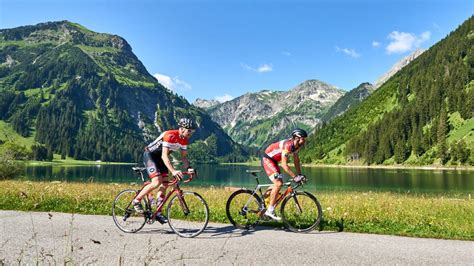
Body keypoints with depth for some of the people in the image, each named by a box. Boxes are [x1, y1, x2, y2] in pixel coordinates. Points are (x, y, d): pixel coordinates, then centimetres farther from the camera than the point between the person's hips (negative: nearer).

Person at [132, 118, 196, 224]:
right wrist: (173, 171, -46)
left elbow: (184, 156, 1)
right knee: (157, 182, -22)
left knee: (165, 184, -1)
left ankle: (158, 212, 7)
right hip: (150, 155, -8)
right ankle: (136, 201, -3)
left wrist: (188, 168, -18)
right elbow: (164, 156, -36)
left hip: (159, 158, 8)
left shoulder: (184, 140, -5)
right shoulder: (170, 135, -30)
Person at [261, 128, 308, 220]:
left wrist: (300, 175, 5)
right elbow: (284, 164, -32)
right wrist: (295, 177, -31)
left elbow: (296, 160, 9)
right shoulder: (288, 145, -29)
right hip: (267, 159, -10)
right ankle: (270, 211, -10)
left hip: (273, 161, 10)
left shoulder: (296, 146, 0)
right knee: (278, 184, -17)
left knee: (279, 183, 11)